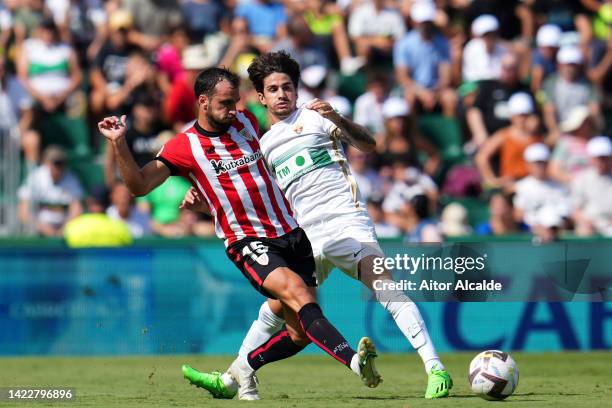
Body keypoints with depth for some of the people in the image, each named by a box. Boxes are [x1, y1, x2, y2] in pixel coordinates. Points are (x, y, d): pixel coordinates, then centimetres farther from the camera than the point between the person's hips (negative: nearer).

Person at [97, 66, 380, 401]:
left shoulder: (246, 122, 12)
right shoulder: (183, 147, -3)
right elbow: (138, 185, -7)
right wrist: (119, 144, -17)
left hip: (290, 232, 6)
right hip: (246, 241, -6)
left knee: (302, 333, 1)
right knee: (297, 293, -31)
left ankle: (245, 367, 24)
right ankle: (354, 359, -45)